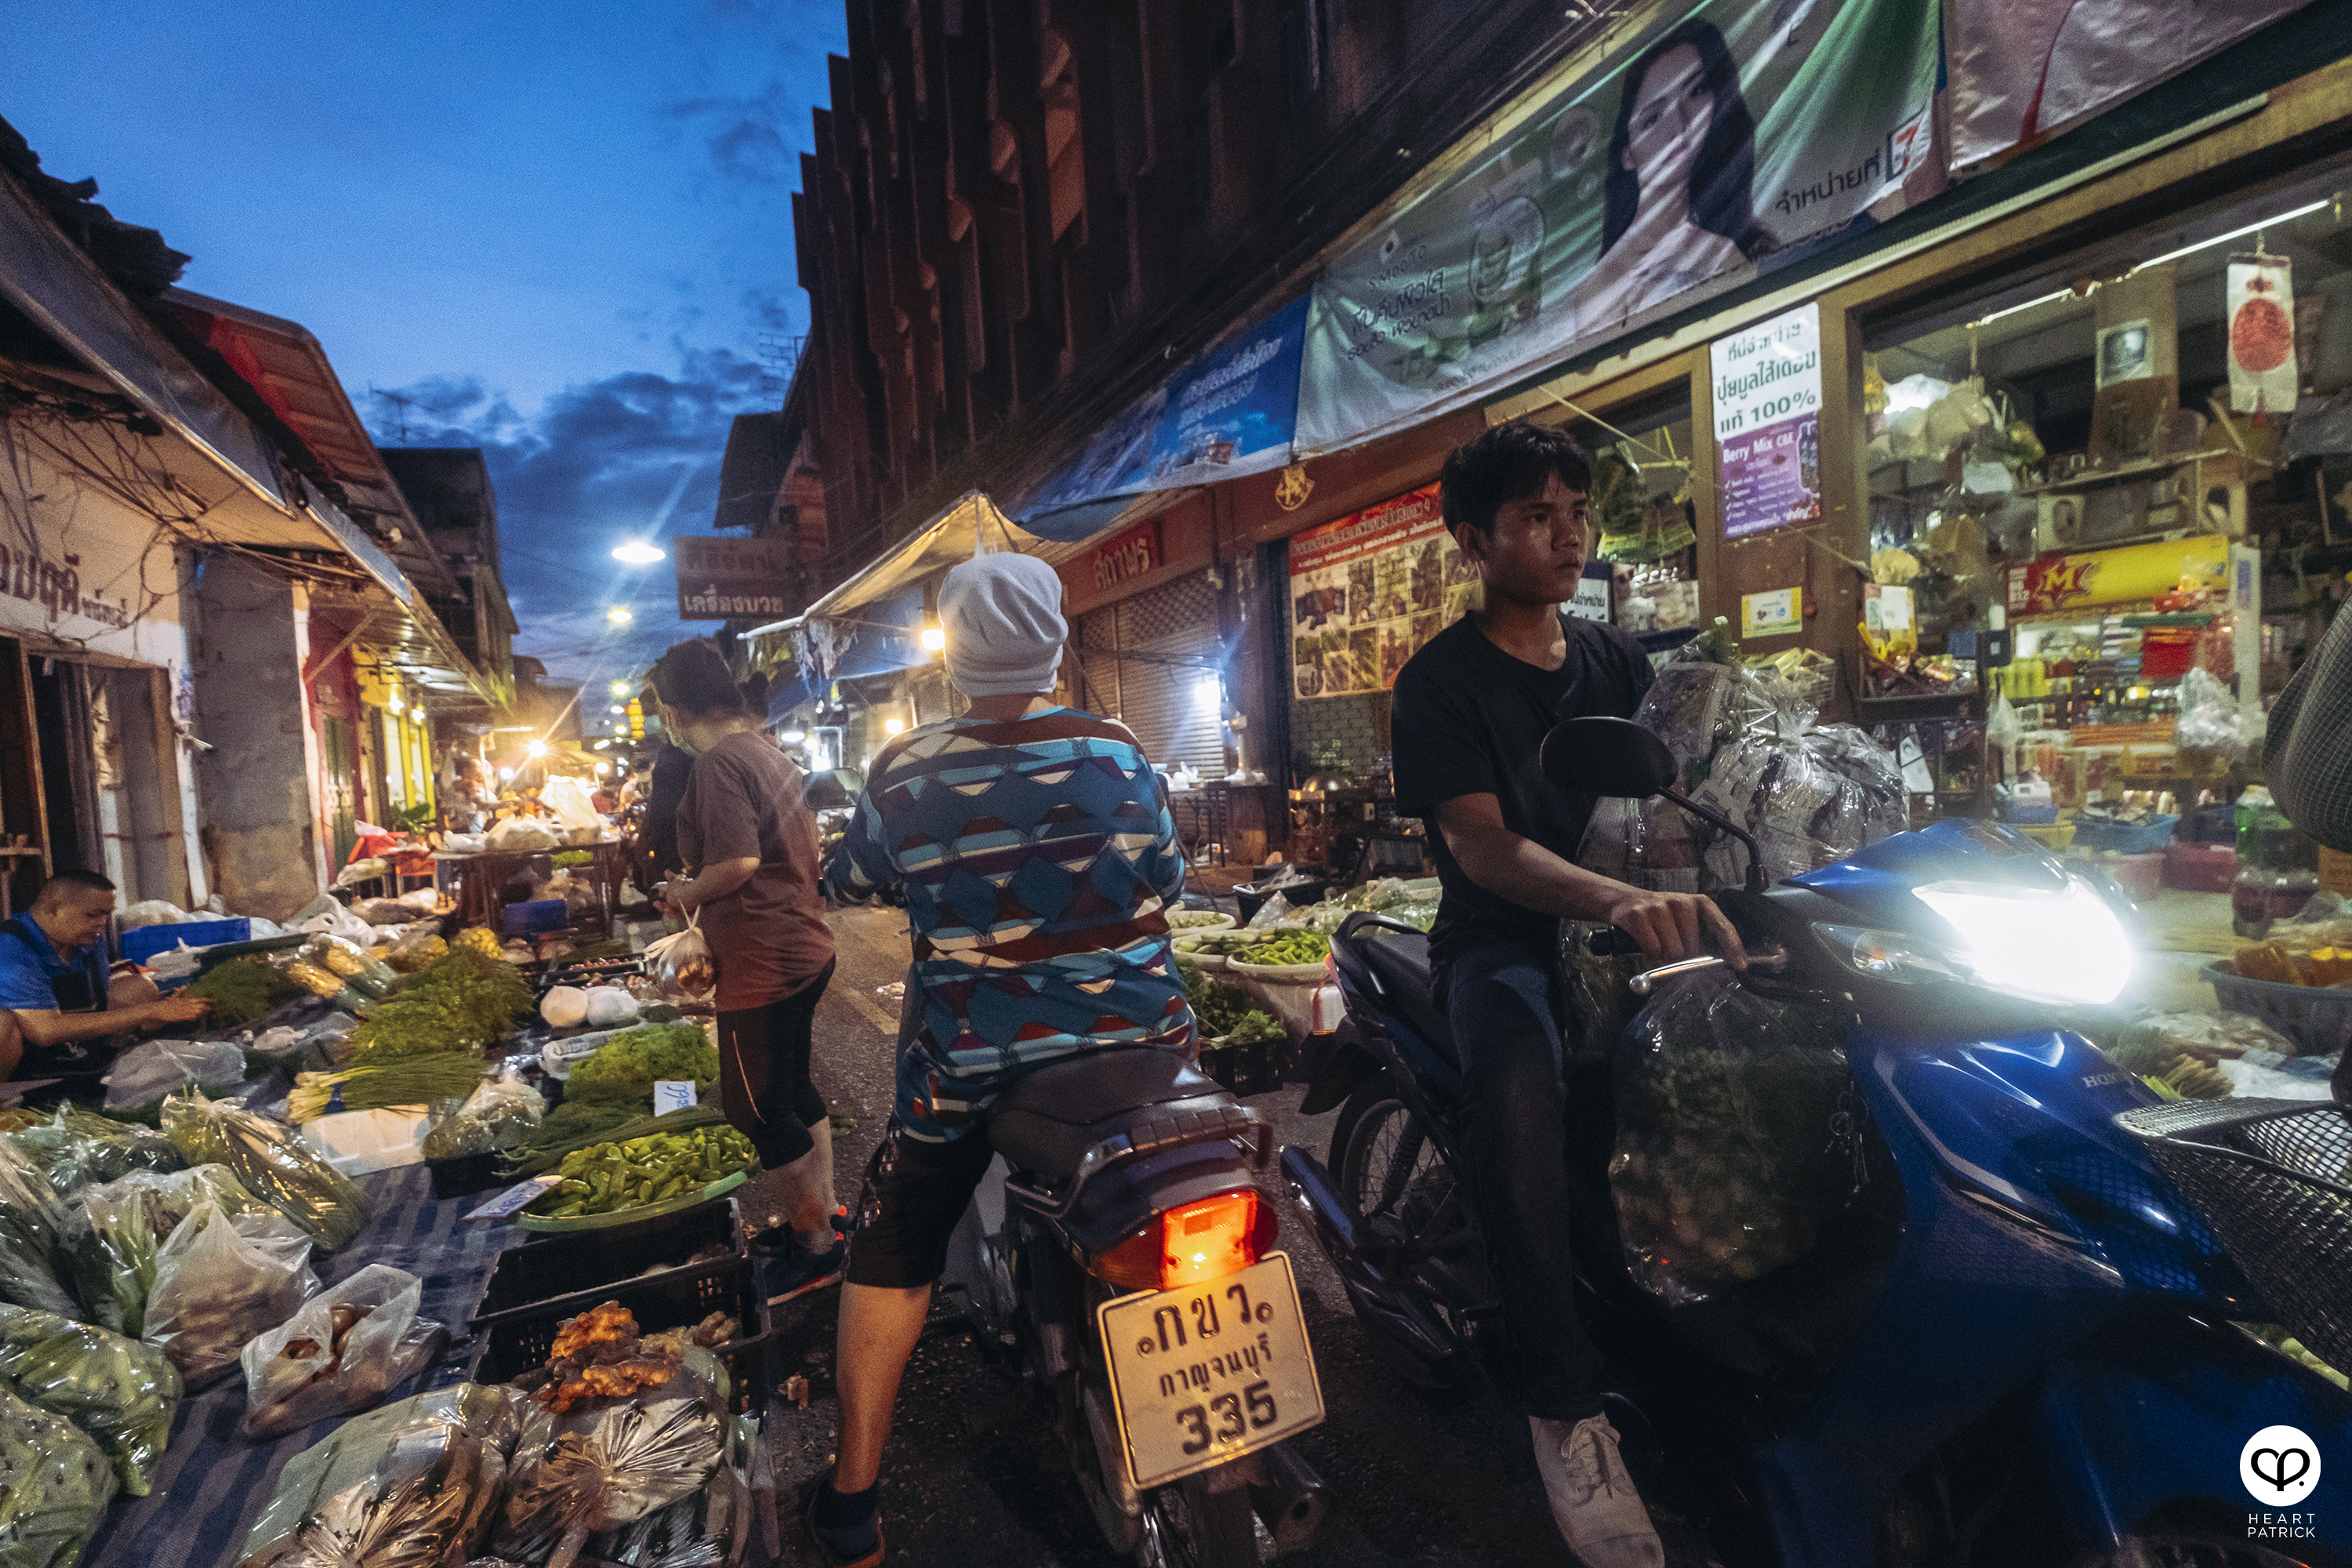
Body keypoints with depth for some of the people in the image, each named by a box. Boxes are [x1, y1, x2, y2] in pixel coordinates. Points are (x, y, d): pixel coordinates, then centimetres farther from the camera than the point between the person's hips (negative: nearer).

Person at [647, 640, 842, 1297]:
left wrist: (688, 892, -8)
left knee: (755, 1108, 3)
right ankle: (818, 1215, 34)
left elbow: (739, 861, -27)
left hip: (761, 963, -10)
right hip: (804, 944, 10)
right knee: (792, 1089, 21)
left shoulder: (718, 764, -18)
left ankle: (816, 1246, 15)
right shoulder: (768, 751, 11)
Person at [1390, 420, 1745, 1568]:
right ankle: (1563, 1406, -23)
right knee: (1520, 1088, -35)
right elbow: (1478, 841, -19)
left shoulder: (1619, 661, 15)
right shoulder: (1442, 680, -4)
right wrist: (1617, 901, -36)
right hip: (1501, 945, -5)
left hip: (1636, 928, 6)